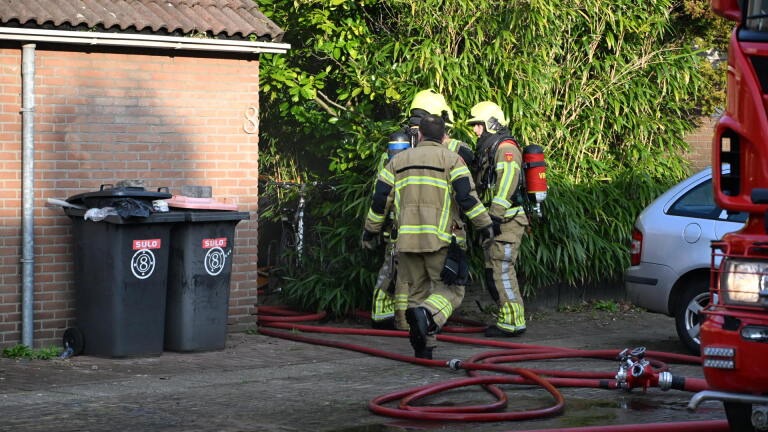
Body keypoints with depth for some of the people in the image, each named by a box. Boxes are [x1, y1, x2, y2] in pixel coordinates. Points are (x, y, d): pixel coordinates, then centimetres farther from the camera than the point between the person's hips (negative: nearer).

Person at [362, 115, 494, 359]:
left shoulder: (398, 161, 14)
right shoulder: (451, 159, 3)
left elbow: (380, 199, 12)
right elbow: (467, 196, -7)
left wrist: (370, 230, 24)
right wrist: (485, 225, 1)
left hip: (407, 238, 4)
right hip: (440, 238, -4)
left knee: (417, 291, 13)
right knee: (450, 290, 2)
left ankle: (423, 350, 8)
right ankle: (426, 315, -28)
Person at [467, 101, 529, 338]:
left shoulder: (506, 148, -12)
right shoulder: (488, 149, 21)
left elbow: (506, 184, -23)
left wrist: (495, 215, -29)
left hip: (508, 220, -10)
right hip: (498, 222, 11)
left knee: (502, 270, -12)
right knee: (493, 272, 12)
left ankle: (513, 322, -10)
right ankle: (506, 319, 18)